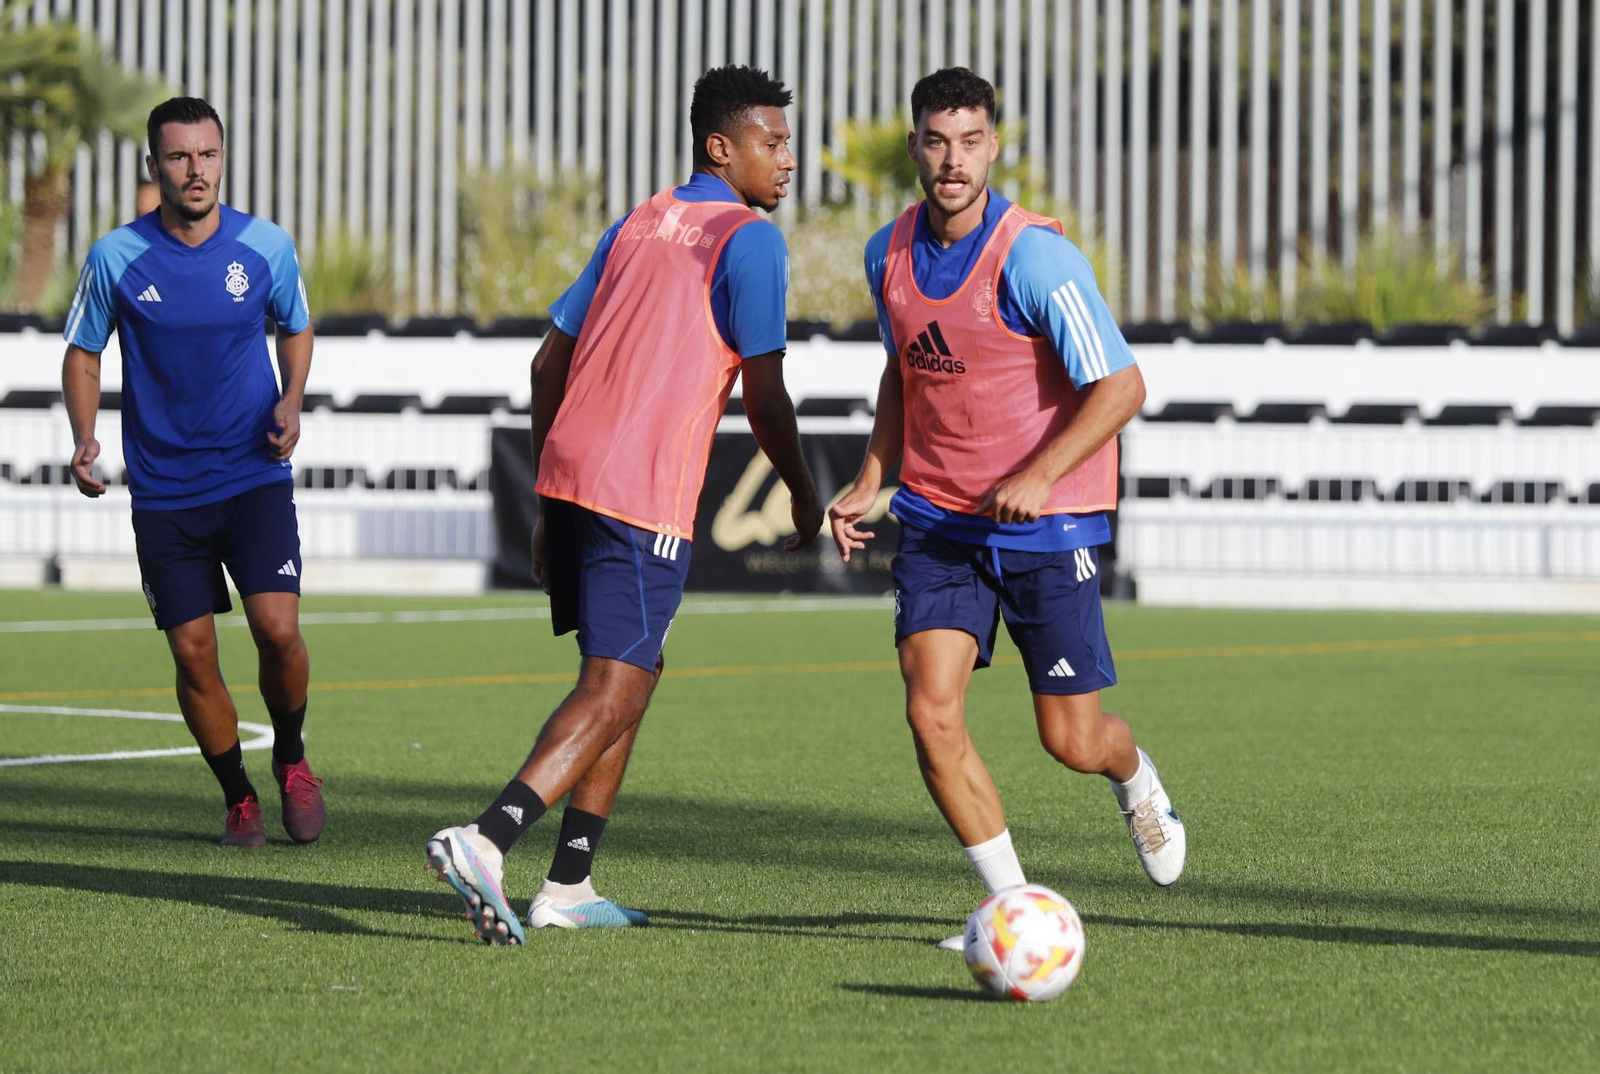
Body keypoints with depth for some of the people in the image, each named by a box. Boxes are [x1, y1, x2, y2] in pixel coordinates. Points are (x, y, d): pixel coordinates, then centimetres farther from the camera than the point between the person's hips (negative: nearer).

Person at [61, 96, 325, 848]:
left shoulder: (266, 246, -3)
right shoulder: (115, 259, -6)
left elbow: (295, 328, 15)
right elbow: (83, 354, 7)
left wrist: (291, 400, -4)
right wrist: (84, 441, -9)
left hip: (254, 474, 0)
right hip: (163, 492, 0)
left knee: (277, 629, -16)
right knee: (192, 653, -1)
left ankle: (291, 760, 13)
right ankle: (238, 798, 19)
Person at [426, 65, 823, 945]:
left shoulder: (638, 225, 19)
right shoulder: (750, 241, -3)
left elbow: (551, 361, 18)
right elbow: (763, 397, -5)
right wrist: (803, 498, 11)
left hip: (570, 476, 8)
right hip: (646, 498, -8)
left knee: (629, 673, 19)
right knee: (613, 691, -8)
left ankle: (568, 885, 16)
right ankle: (486, 841, -26)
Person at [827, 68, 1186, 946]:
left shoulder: (1034, 256, -18)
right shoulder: (889, 254, 1)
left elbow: (1121, 386, -18)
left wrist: (1039, 475, -26)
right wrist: (871, 480, 9)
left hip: (1045, 521, -4)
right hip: (937, 519, 4)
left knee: (1073, 742, 0)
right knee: (931, 713, -13)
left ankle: (1135, 783, 38)